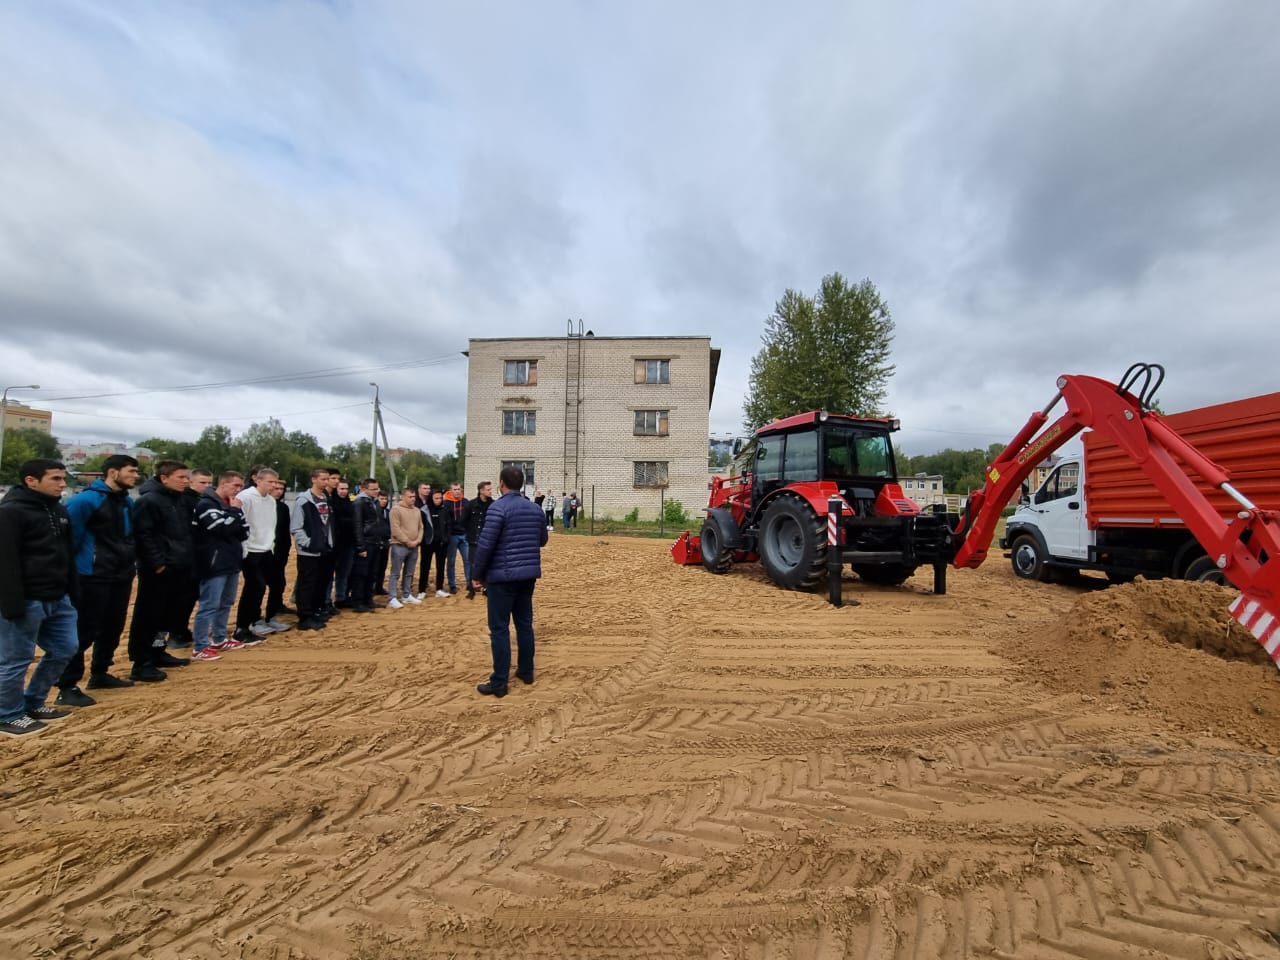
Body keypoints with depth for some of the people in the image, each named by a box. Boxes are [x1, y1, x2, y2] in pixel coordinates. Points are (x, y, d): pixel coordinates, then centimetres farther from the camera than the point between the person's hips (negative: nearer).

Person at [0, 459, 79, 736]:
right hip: (27, 601, -8)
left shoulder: (59, 510, 12)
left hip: (58, 599, 8)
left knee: (65, 649, 14)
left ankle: (33, 704, 30)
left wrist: (74, 592, 14)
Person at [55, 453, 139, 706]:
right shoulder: (86, 500, -15)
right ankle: (67, 687, 6)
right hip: (94, 577, -8)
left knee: (113, 628, 15)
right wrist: (75, 564, -11)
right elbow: (71, 535, -16)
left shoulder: (127, 501, 11)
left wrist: (130, 560, 14)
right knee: (84, 631, -3)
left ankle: (100, 674, 29)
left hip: (122, 576, 8)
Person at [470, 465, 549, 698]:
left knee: (499, 629, 1)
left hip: (502, 576, -6)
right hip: (528, 574, 6)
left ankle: (499, 683, 6)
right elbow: (542, 541, 17)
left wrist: (476, 574, -7)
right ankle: (526, 671, 26)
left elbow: (485, 545, -16)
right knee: (525, 624, 16)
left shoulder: (498, 507, -13)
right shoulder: (536, 508, 7)